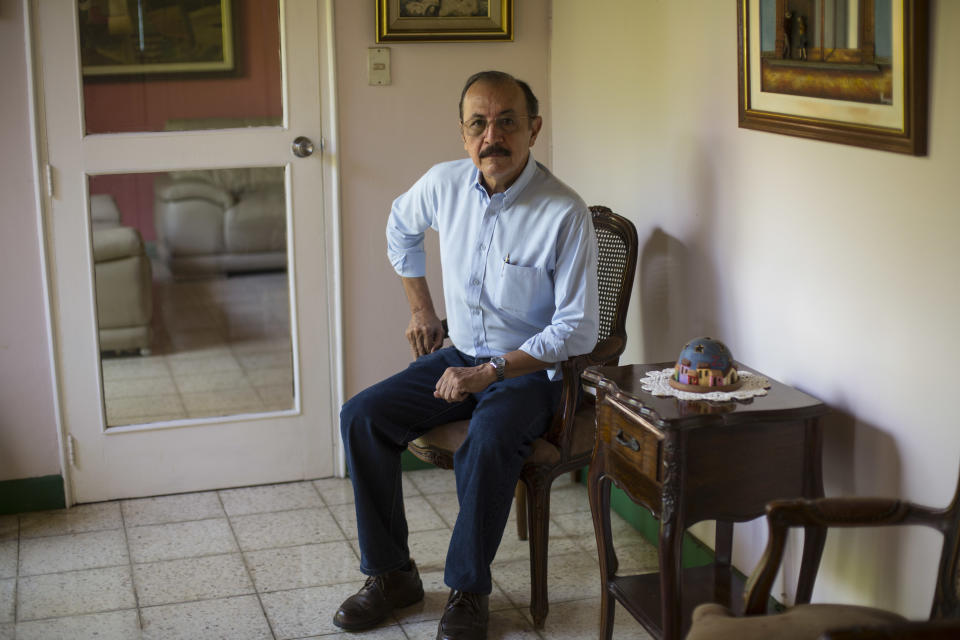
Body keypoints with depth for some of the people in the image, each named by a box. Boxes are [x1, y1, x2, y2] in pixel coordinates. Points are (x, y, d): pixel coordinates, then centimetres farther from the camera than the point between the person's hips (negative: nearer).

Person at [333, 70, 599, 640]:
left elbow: (578, 329, -19)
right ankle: (392, 575, 0)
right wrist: (421, 309, 18)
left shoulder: (566, 213, -20)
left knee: (487, 441, -35)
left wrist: (490, 373, -24)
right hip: (461, 356, 6)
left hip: (531, 369, -5)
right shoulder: (444, 184, -4)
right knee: (362, 417, -13)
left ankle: (469, 591, -13)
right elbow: (401, 227, 21)